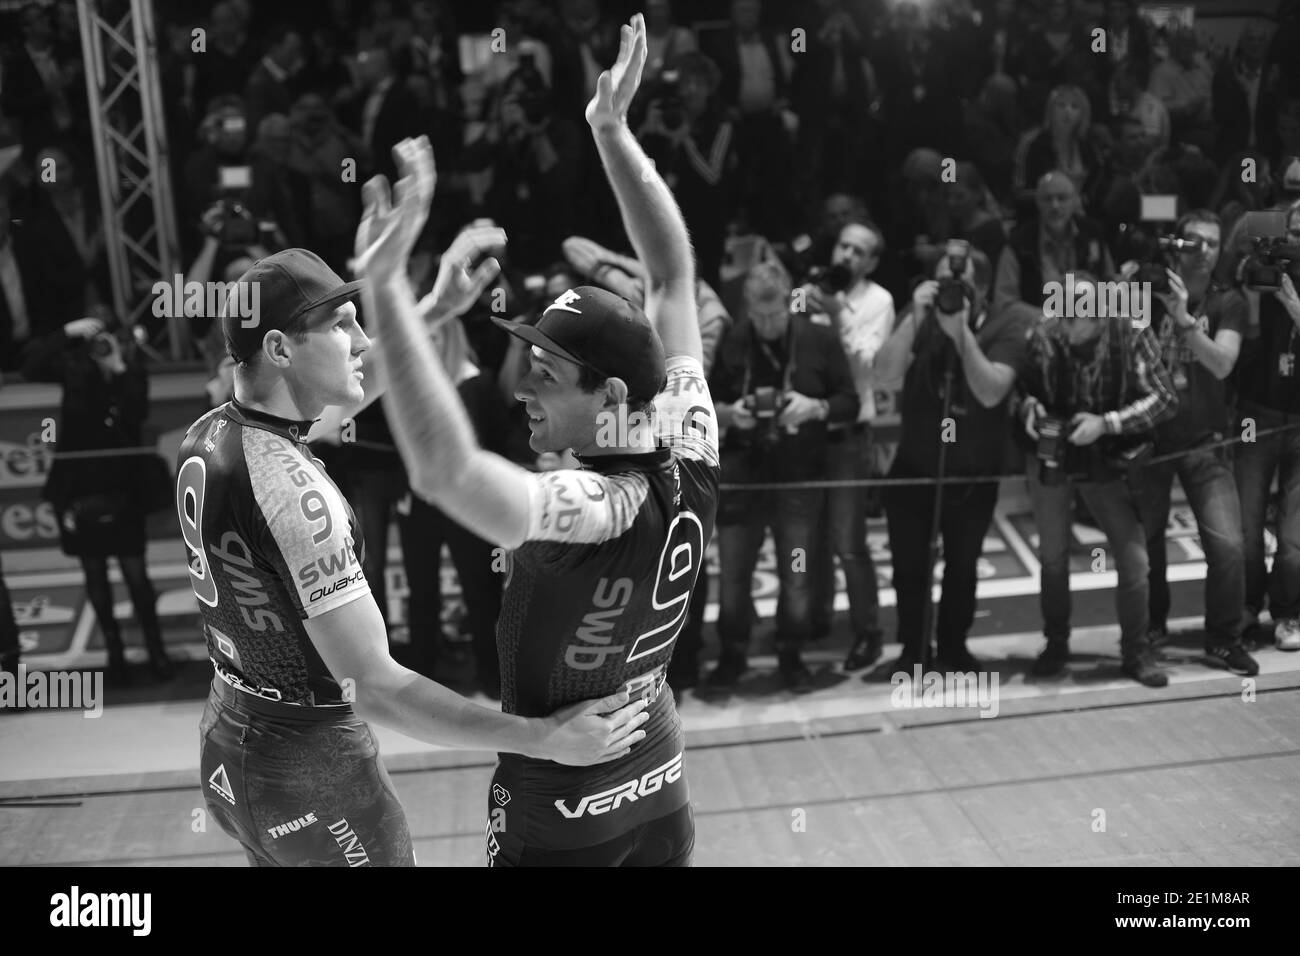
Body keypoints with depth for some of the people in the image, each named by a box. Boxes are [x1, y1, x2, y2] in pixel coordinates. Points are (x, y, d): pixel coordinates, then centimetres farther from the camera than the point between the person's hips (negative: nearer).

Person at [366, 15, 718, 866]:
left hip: (560, 817, -7)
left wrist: (386, 279, -47)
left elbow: (444, 470, -51)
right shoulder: (691, 462, -13)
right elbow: (676, 274, -5)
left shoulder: (592, 510, -32)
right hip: (660, 792, 7)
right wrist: (612, 130, -4)